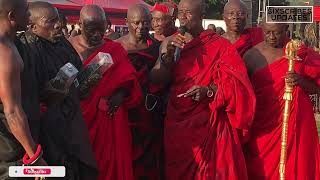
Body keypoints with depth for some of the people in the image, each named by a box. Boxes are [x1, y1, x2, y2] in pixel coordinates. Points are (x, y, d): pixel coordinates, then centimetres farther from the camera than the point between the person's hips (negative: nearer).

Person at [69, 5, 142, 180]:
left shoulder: (115, 49, 8)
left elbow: (129, 81, 7)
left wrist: (121, 94, -12)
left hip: (110, 120, 2)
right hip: (77, 119, -2)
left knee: (110, 163, 5)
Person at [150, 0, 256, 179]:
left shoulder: (220, 45, -5)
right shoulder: (171, 44, 8)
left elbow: (236, 82, -13)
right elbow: (156, 80, 0)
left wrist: (209, 91, -28)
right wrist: (168, 54, -16)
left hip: (210, 126, -3)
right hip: (177, 124, 4)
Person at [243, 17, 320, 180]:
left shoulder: (301, 52, 1)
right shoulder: (252, 55, 2)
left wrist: (301, 81, -16)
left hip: (294, 123, 0)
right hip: (262, 126, 0)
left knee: (294, 167, 0)